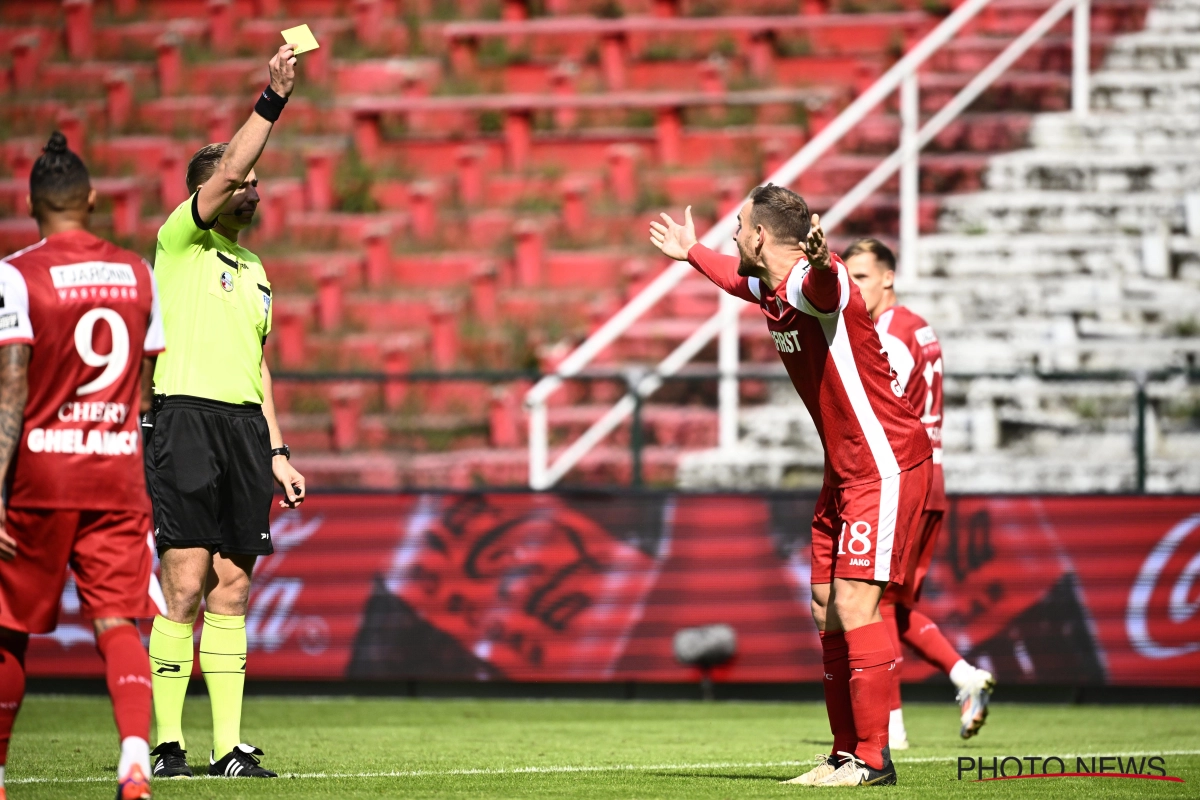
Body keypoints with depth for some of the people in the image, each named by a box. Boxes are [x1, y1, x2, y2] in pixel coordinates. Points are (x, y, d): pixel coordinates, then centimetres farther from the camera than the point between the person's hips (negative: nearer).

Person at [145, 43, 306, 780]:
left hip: (244, 428, 7)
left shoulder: (255, 273, 23)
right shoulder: (180, 243, 3)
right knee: (185, 585, -10)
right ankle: (167, 741, -8)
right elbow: (226, 173, -14)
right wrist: (274, 100, -20)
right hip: (187, 417, -6)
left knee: (232, 588, 3)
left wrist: (277, 451, 18)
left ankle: (229, 746, 2)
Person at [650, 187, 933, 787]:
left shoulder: (820, 284, -20)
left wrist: (820, 260, -71)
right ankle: (845, 753, 17)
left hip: (885, 464, -10)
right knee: (828, 611, 10)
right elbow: (742, 278, 35)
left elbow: (822, 285, -48)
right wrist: (691, 254, 52)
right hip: (845, 469, 10)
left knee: (856, 606, -13)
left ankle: (872, 759, -10)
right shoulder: (770, 290, 9)